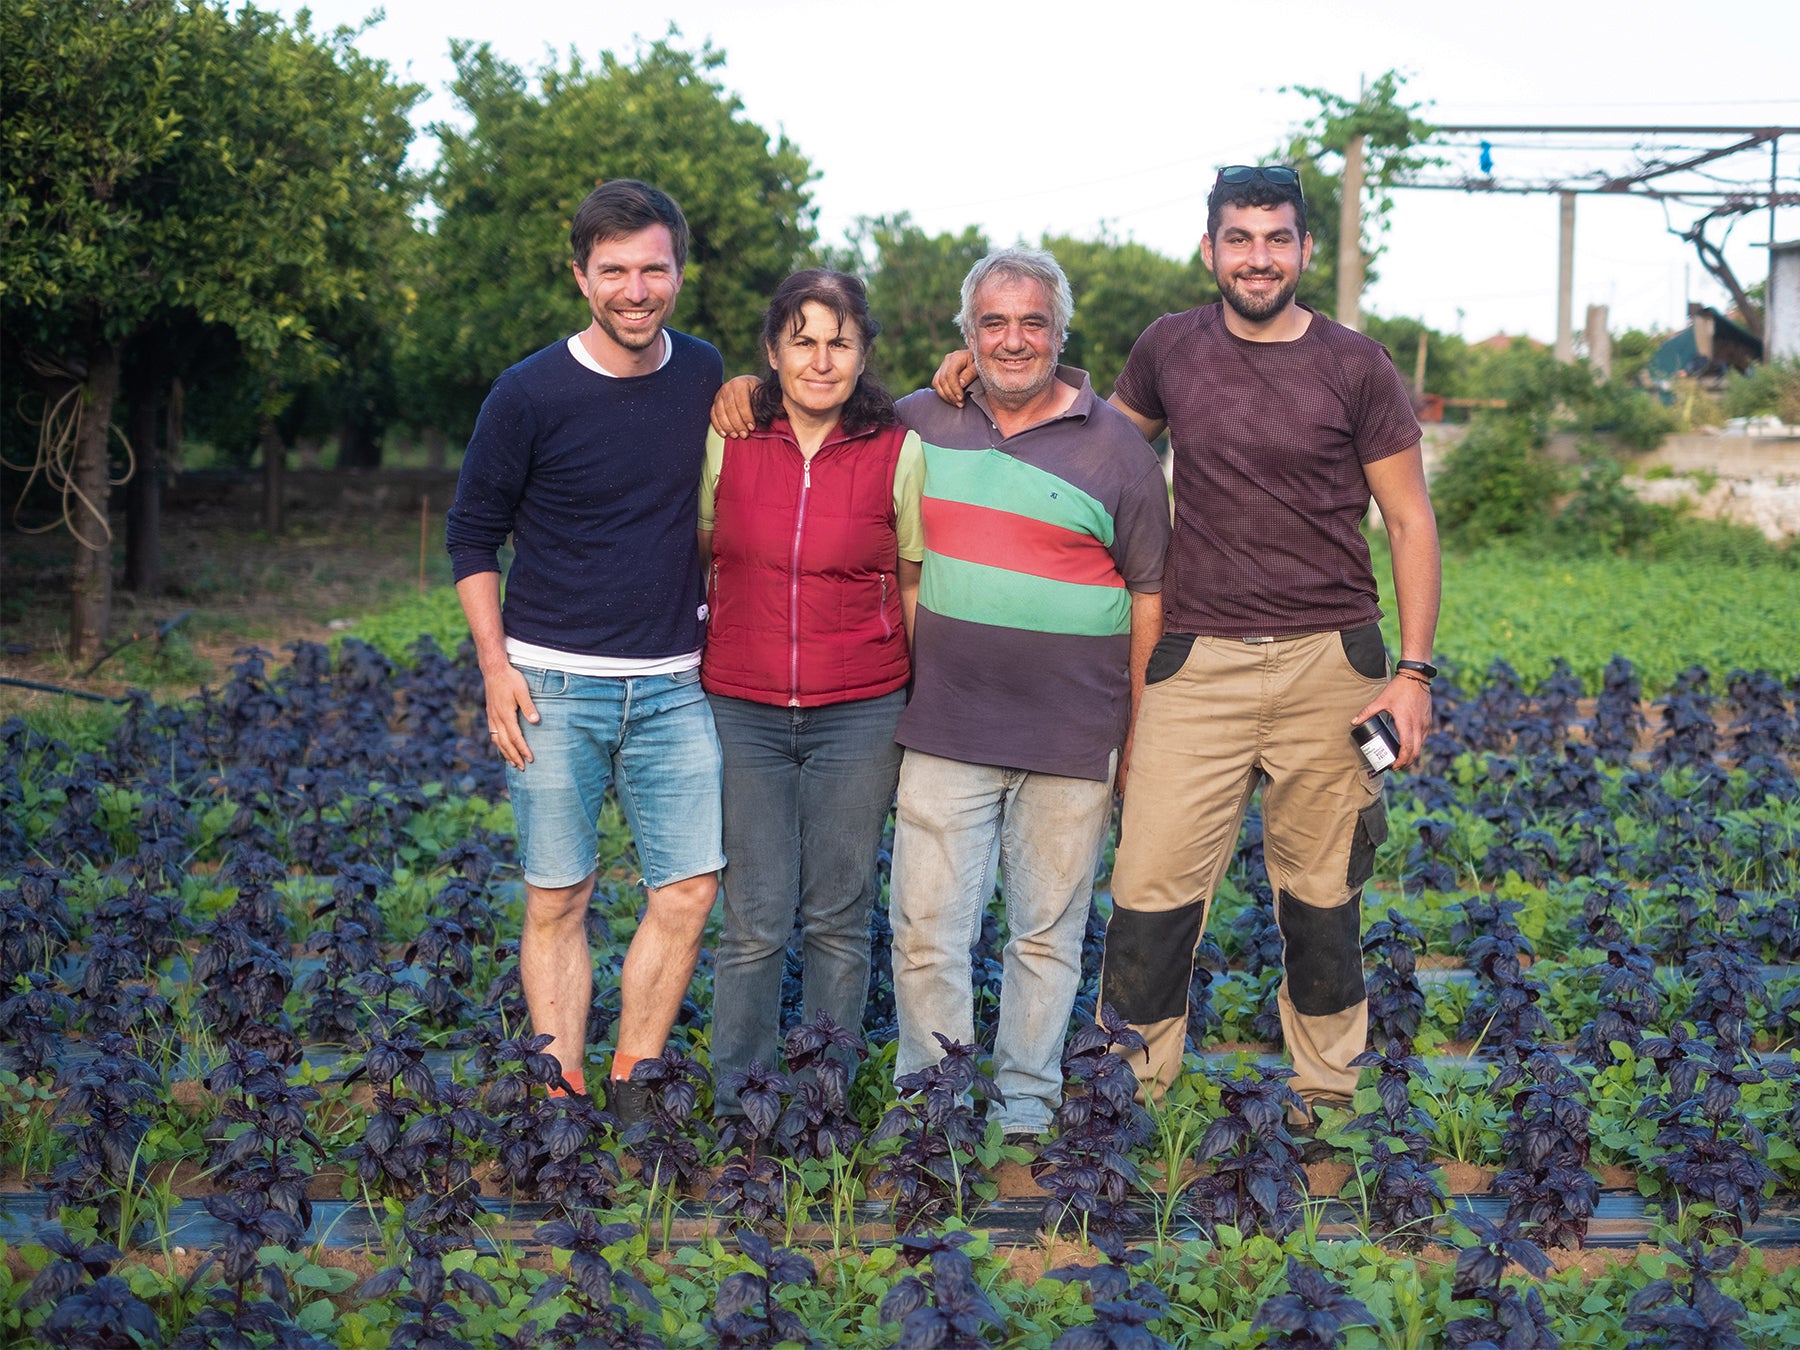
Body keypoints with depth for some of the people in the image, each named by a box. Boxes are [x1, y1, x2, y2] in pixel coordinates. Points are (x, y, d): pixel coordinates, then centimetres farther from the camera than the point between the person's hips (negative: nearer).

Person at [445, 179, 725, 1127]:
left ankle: (631, 1087, 14)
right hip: (554, 684, -3)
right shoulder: (530, 395, -8)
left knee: (690, 890, -1)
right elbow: (472, 536, 0)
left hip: (674, 684, 3)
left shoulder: (705, 376, 4)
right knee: (556, 898, 2)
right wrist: (496, 669, -7)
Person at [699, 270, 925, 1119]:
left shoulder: (898, 453, -2)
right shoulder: (726, 442, 0)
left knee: (839, 919, 6)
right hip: (743, 712, 0)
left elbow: (914, 585, 6)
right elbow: (695, 561, 12)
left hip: (858, 715, 0)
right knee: (755, 921, 1)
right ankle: (734, 1106, 14)